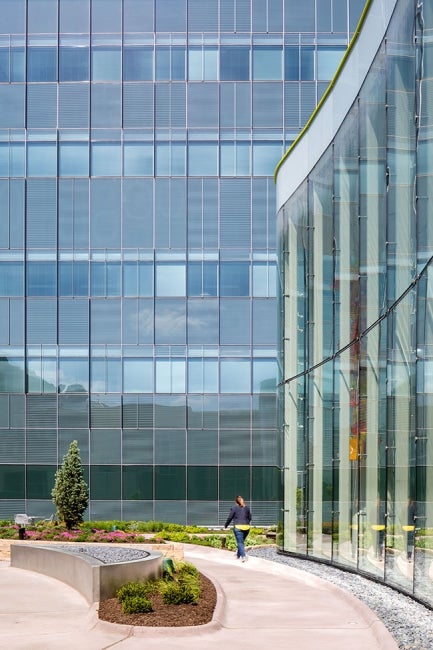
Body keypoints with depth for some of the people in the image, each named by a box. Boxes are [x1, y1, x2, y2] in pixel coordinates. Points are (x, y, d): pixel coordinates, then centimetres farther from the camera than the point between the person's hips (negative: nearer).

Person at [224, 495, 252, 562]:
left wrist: (226, 525, 14)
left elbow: (230, 517, 0)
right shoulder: (247, 508, 11)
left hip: (238, 527, -5)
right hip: (246, 527, 5)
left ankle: (243, 556, -17)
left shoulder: (234, 508, -2)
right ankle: (238, 555, 31)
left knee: (240, 542, -5)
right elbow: (250, 517, 16)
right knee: (241, 542, 18)